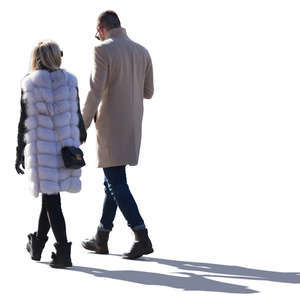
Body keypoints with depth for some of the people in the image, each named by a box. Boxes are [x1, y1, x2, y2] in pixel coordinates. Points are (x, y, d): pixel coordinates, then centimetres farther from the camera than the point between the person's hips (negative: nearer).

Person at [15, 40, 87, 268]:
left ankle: (63, 251, -9)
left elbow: (24, 121, -3)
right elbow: (77, 115, 4)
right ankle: (38, 244, 29)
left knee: (50, 198, -1)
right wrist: (81, 134, 24)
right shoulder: (69, 81, 0)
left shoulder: (29, 83, -4)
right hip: (65, 147, 3)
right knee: (51, 196, 17)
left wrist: (20, 154, 4)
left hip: (41, 148, -3)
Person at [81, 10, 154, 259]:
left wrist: (82, 126, -10)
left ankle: (142, 238, -14)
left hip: (111, 126, -7)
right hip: (133, 125, 7)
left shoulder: (103, 51, -12)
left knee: (117, 184, -5)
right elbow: (148, 92, 13)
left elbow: (95, 93, -17)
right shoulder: (142, 52, 8)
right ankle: (101, 239, 24)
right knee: (113, 181, 16)